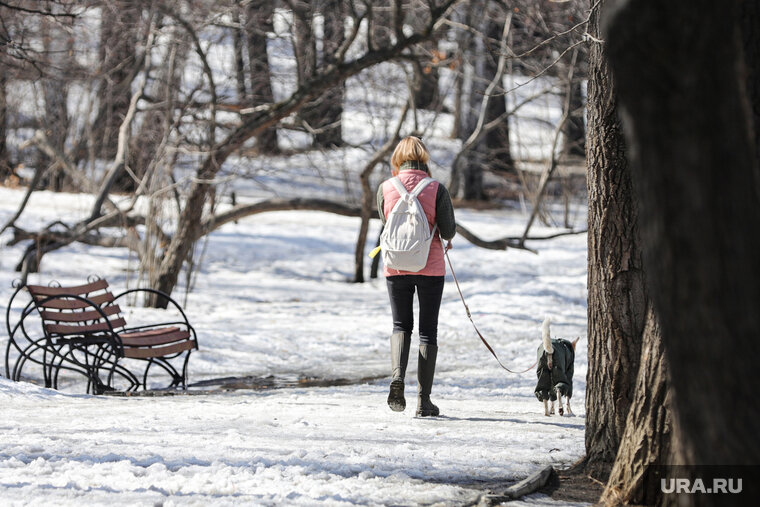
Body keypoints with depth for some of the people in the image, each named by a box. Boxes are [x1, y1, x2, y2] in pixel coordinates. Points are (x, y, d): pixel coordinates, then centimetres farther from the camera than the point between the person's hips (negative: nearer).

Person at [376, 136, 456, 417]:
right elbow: (449, 231, -8)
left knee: (401, 326, 16)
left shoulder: (385, 188, -4)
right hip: (430, 267, -1)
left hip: (396, 267, 1)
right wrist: (446, 238, 15)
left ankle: (397, 376, -12)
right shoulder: (436, 189, -10)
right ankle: (424, 399, 6)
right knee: (428, 330, 9)